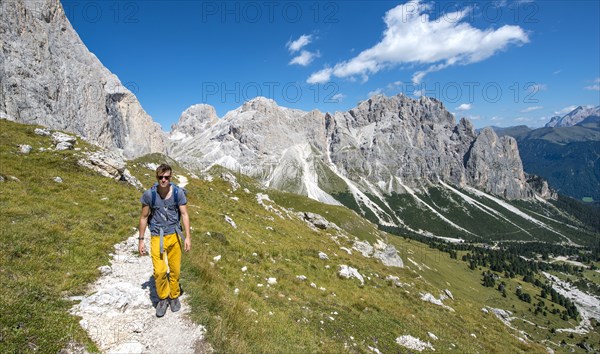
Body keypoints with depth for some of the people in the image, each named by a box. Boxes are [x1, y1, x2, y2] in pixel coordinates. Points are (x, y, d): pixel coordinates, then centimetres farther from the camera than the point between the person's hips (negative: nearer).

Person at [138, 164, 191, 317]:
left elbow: (184, 214, -4)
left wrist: (187, 237, -9)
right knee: (159, 271, -9)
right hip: (157, 237, -1)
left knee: (175, 270, 10)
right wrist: (141, 240, 3)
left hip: (174, 235, 1)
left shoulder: (178, 193, -7)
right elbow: (144, 217, 2)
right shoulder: (149, 194, -8)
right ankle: (163, 298, 17)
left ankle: (174, 296, 33)